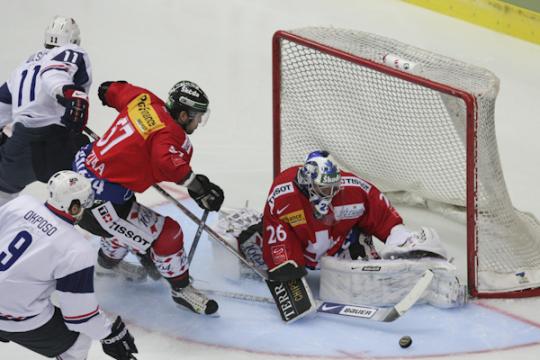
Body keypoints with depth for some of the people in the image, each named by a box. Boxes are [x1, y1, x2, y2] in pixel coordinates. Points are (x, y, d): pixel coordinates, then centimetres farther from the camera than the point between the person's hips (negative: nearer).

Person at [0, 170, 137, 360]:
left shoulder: (21, 203, -4)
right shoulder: (78, 251, -18)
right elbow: (79, 311, -12)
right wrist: (110, 335, 3)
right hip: (17, 319, -6)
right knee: (79, 337, 14)